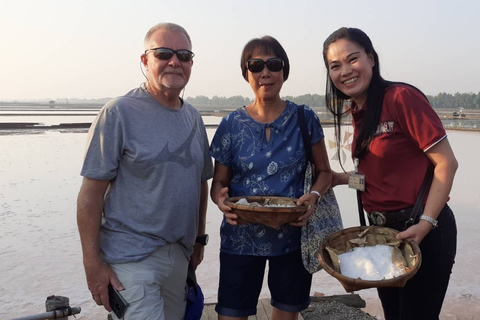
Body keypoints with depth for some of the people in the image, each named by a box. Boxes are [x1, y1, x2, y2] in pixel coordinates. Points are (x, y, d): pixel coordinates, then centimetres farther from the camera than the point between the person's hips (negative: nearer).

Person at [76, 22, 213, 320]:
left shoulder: (193, 117, 8)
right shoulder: (119, 113, -11)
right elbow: (91, 192, -13)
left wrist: (199, 238, 15)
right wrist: (92, 263, -14)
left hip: (179, 255, 7)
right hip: (132, 259, -6)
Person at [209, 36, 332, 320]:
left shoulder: (304, 119, -2)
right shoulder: (232, 125, -1)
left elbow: (324, 172, 5)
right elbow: (218, 182, 5)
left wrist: (315, 196, -16)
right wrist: (221, 199, -18)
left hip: (293, 236, 1)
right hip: (241, 239, 0)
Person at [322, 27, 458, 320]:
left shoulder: (402, 97, -16)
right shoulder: (358, 112, 6)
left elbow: (446, 163, -17)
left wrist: (426, 223, -22)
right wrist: (343, 179, 5)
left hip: (420, 230, -7)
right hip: (381, 230, 8)